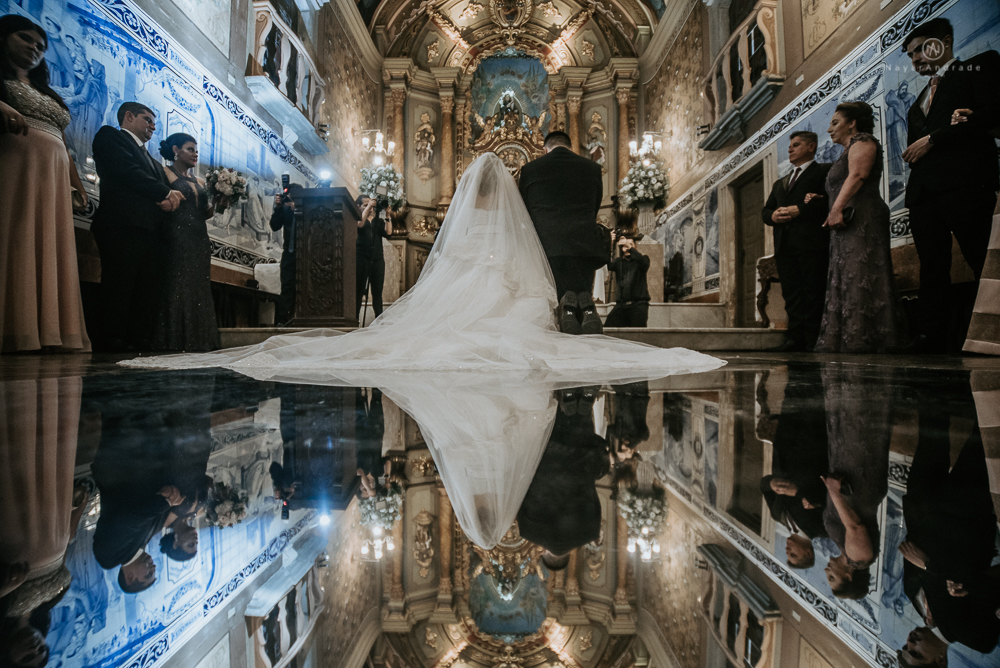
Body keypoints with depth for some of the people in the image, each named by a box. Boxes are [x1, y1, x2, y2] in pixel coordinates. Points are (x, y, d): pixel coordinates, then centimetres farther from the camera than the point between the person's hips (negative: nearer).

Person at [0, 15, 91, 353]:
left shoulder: (48, 94, 31)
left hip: (53, 180, 6)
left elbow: (63, 144, 24)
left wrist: (77, 183, 13)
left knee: (49, 250, -4)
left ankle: (47, 335, -9)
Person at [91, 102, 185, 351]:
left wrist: (169, 200, -1)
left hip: (150, 230, 7)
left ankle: (141, 342, -1)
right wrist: (166, 193, -2)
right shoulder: (110, 136, 11)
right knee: (120, 286, -10)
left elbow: (164, 184, 23)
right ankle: (115, 343, -9)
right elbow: (128, 171, -6)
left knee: (147, 291, 0)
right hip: (122, 225, -7)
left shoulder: (151, 159, 34)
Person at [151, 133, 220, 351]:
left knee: (198, 289, 4)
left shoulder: (199, 183, 22)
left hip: (199, 243, 7)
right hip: (176, 241, -7)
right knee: (176, 289, -9)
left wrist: (216, 201, 3)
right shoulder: (166, 175, 3)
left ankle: (196, 340, 6)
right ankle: (174, 341, -7)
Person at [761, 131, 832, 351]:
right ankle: (795, 339, 0)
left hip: (812, 242, -6)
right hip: (784, 245, 6)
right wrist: (773, 215, 0)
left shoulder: (824, 171, 9)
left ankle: (814, 340, -5)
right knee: (791, 295, 1)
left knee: (814, 293, -6)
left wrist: (799, 209, -15)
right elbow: (765, 211, 22)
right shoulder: (780, 183, 29)